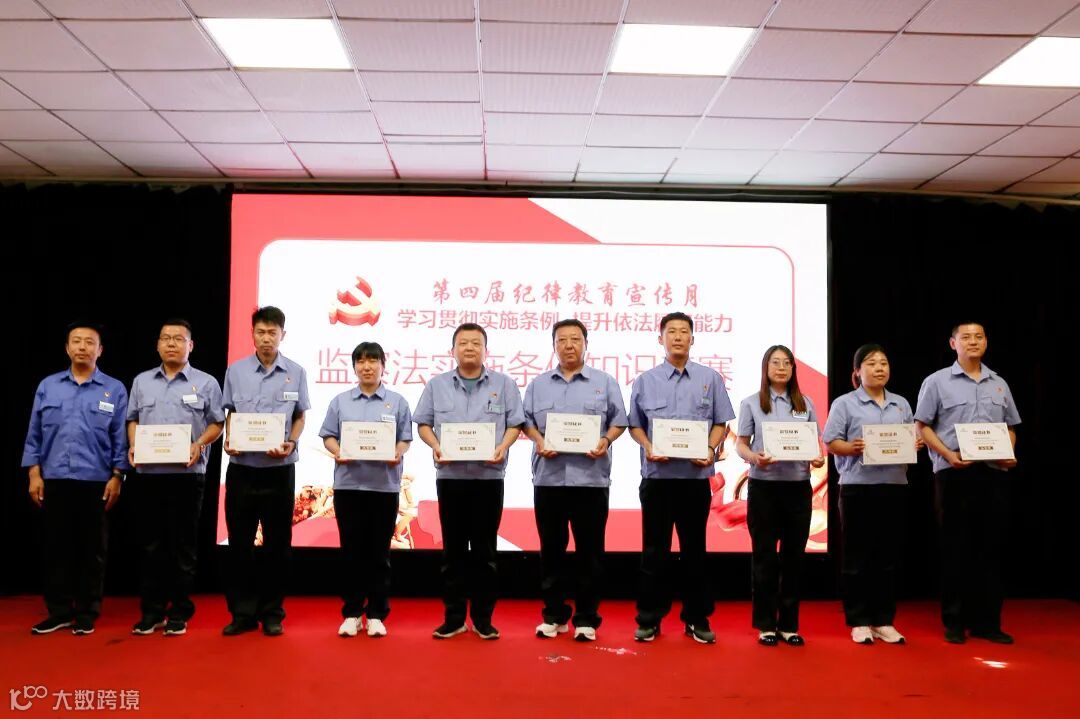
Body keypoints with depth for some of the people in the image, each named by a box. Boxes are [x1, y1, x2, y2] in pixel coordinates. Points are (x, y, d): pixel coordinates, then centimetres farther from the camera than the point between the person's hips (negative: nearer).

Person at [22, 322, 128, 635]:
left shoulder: (114, 389, 2)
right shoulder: (48, 386, 8)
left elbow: (121, 439, 1)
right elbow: (34, 435, 8)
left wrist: (117, 476, -6)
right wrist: (34, 474, 1)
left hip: (96, 483, -2)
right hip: (53, 481, 2)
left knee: (92, 551, 5)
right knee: (55, 549, 7)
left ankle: (86, 614, 15)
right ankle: (59, 611, 19)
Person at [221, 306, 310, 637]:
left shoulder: (296, 373, 0)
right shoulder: (235, 371, 3)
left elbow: (299, 417, 6)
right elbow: (230, 413, 10)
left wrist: (290, 443, -13)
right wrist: (229, 441, -9)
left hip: (279, 469, -1)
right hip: (241, 467, 1)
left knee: (277, 544, 6)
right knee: (239, 542, 5)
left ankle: (272, 613, 17)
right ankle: (242, 612, 16)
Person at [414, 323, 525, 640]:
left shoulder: (503, 384, 5)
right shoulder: (437, 384, 9)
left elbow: (515, 423, 3)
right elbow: (423, 423, 9)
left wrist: (503, 447, -14)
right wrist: (435, 446, -9)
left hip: (489, 475, -1)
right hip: (449, 475, 1)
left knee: (485, 550, 4)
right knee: (453, 549, 6)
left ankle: (483, 618, 14)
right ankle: (453, 617, 15)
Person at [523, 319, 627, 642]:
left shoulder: (605, 382, 7)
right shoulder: (538, 384, 13)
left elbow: (619, 421, 5)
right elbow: (527, 420, 10)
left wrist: (605, 441, -13)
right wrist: (539, 442, -8)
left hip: (591, 478, -2)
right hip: (549, 477, 2)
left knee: (590, 551, 2)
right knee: (551, 549, 8)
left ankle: (586, 618, 12)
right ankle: (553, 615, 19)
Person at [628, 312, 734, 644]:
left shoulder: (710, 378, 5)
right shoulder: (645, 381, 5)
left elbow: (720, 422, 6)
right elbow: (635, 425, 9)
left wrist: (711, 449, -11)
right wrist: (648, 448, -9)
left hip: (696, 476, 0)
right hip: (657, 476, 0)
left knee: (694, 550, 9)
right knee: (654, 550, 4)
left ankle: (697, 618, 20)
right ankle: (649, 619, 14)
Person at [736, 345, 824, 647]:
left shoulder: (805, 404, 9)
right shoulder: (751, 403, 3)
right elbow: (741, 443, 2)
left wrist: (817, 458, -12)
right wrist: (754, 457, -19)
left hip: (798, 486, 2)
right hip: (763, 486, -2)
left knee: (793, 555, 7)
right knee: (764, 556, 3)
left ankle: (789, 624, 17)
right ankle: (766, 624, 14)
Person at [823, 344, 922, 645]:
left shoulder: (901, 404, 16)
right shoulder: (845, 404, 1)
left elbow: (912, 439, 17)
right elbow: (831, 442, -4)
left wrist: (916, 445, -5)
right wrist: (852, 448, -23)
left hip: (894, 485, 4)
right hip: (858, 487, -4)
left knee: (888, 555, 8)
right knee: (857, 557, 1)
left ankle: (884, 620, 18)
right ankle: (859, 622, 10)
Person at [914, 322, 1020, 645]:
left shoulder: (999, 384, 15)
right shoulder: (937, 382, 2)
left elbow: (1010, 427, 18)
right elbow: (922, 426, -1)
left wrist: (1009, 455, -1)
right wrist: (948, 454, -14)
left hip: (993, 474, 4)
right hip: (953, 474, -4)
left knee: (989, 549, 6)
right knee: (955, 549, 2)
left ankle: (986, 621, 14)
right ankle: (954, 621, 10)